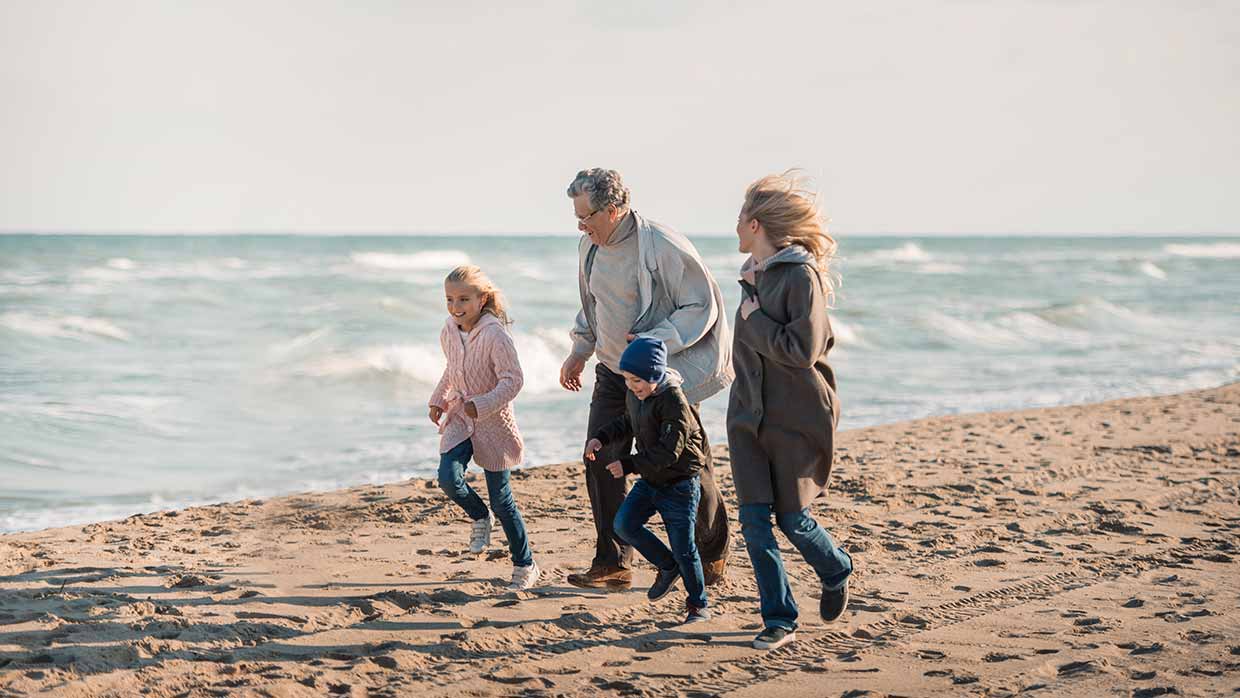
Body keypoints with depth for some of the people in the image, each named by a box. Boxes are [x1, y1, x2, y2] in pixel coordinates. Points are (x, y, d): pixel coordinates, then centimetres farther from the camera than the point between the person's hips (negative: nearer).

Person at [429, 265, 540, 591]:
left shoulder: (495, 335, -20)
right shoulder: (449, 332, 1)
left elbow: (512, 380, -21)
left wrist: (483, 405, -30)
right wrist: (438, 400, 10)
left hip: (492, 420, -5)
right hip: (459, 417, 5)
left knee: (501, 498, 1)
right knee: (448, 477, -19)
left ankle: (525, 565, 18)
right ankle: (480, 517, 14)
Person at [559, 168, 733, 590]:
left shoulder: (664, 247, -21)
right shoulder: (590, 247, 3)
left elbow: (701, 306, -18)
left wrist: (655, 342, -27)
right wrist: (580, 350, 9)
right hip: (613, 372, 6)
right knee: (601, 460, -6)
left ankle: (714, 551, 24)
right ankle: (612, 563, 0)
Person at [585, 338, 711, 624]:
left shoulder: (674, 401, -24)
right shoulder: (634, 396, 1)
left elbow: (669, 452, -27)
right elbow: (628, 423, 23)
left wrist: (629, 465, -27)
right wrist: (601, 437, 6)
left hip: (679, 484, -8)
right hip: (649, 480, 8)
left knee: (683, 547, -4)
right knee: (624, 524, -8)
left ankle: (698, 605, 14)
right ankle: (668, 567, 13)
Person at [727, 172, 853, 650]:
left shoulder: (801, 275, -17)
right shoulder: (753, 274, 9)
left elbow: (803, 350, -23)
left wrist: (754, 320, -17)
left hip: (796, 417, -7)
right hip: (749, 413, 7)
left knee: (791, 518, 2)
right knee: (754, 520, -1)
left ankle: (837, 572, 34)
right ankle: (779, 620, 7)